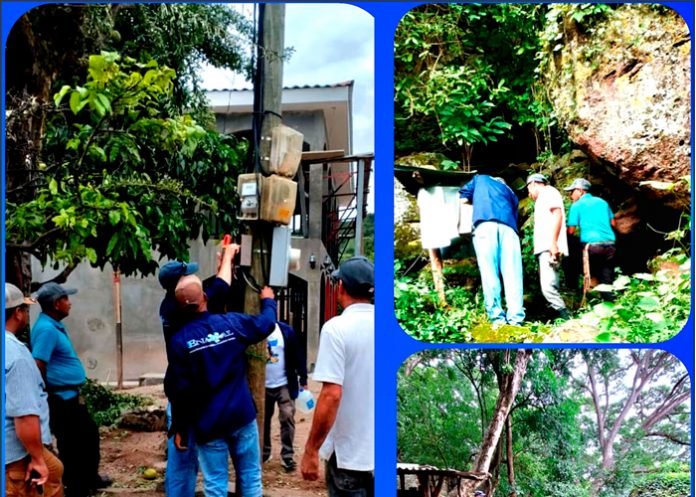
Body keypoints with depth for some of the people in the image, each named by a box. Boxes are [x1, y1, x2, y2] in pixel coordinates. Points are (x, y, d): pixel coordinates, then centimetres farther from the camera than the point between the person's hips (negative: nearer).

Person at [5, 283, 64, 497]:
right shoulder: (15, 352, -23)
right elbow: (25, 416, -28)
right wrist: (37, 459, -20)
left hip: (16, 448, 9)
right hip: (17, 452, -9)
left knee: (53, 470, 25)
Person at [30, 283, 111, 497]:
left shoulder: (55, 325, 9)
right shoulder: (46, 329, -22)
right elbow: (38, 367, -27)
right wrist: (48, 397, -16)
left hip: (70, 395, 10)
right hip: (61, 398, -10)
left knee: (90, 433, 22)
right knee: (71, 444, 3)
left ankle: (90, 478, 38)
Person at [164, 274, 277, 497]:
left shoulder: (179, 341, -9)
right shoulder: (232, 322, -4)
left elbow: (178, 390, -8)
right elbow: (266, 323, 13)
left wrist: (179, 428, 1)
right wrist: (268, 301, 34)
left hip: (207, 424, -1)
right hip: (241, 415, 2)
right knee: (250, 476, 12)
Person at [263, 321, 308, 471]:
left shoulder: (286, 331, -6)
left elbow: (298, 355, -2)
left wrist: (303, 380, -3)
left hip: (284, 385, -1)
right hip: (263, 387, 2)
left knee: (287, 417, -7)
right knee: (262, 419, 12)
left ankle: (287, 455, 2)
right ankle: (264, 451, 29)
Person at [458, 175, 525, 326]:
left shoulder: (481, 178, 32)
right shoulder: (510, 193, 36)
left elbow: (464, 197, 30)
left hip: (484, 224, -2)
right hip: (508, 226, 2)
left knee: (489, 273, -4)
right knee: (512, 273, -3)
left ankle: (497, 317, -8)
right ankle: (515, 318, -10)